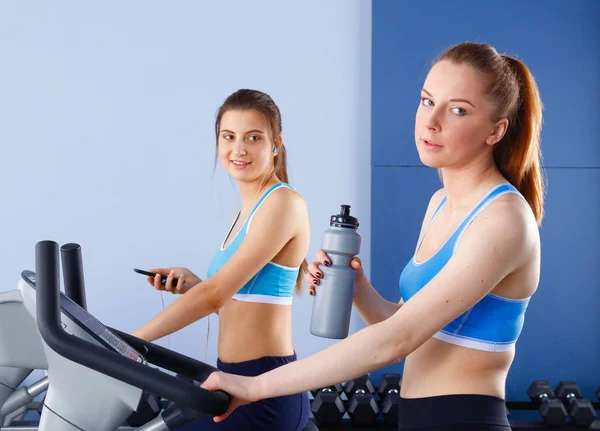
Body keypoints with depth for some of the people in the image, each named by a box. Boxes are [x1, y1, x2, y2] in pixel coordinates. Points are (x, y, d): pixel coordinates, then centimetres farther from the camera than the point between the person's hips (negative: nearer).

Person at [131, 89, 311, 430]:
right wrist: (191, 284, 0)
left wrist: (128, 341, -16)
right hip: (238, 381, 9)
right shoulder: (245, 212, 14)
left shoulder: (282, 203, -14)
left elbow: (215, 294, -19)